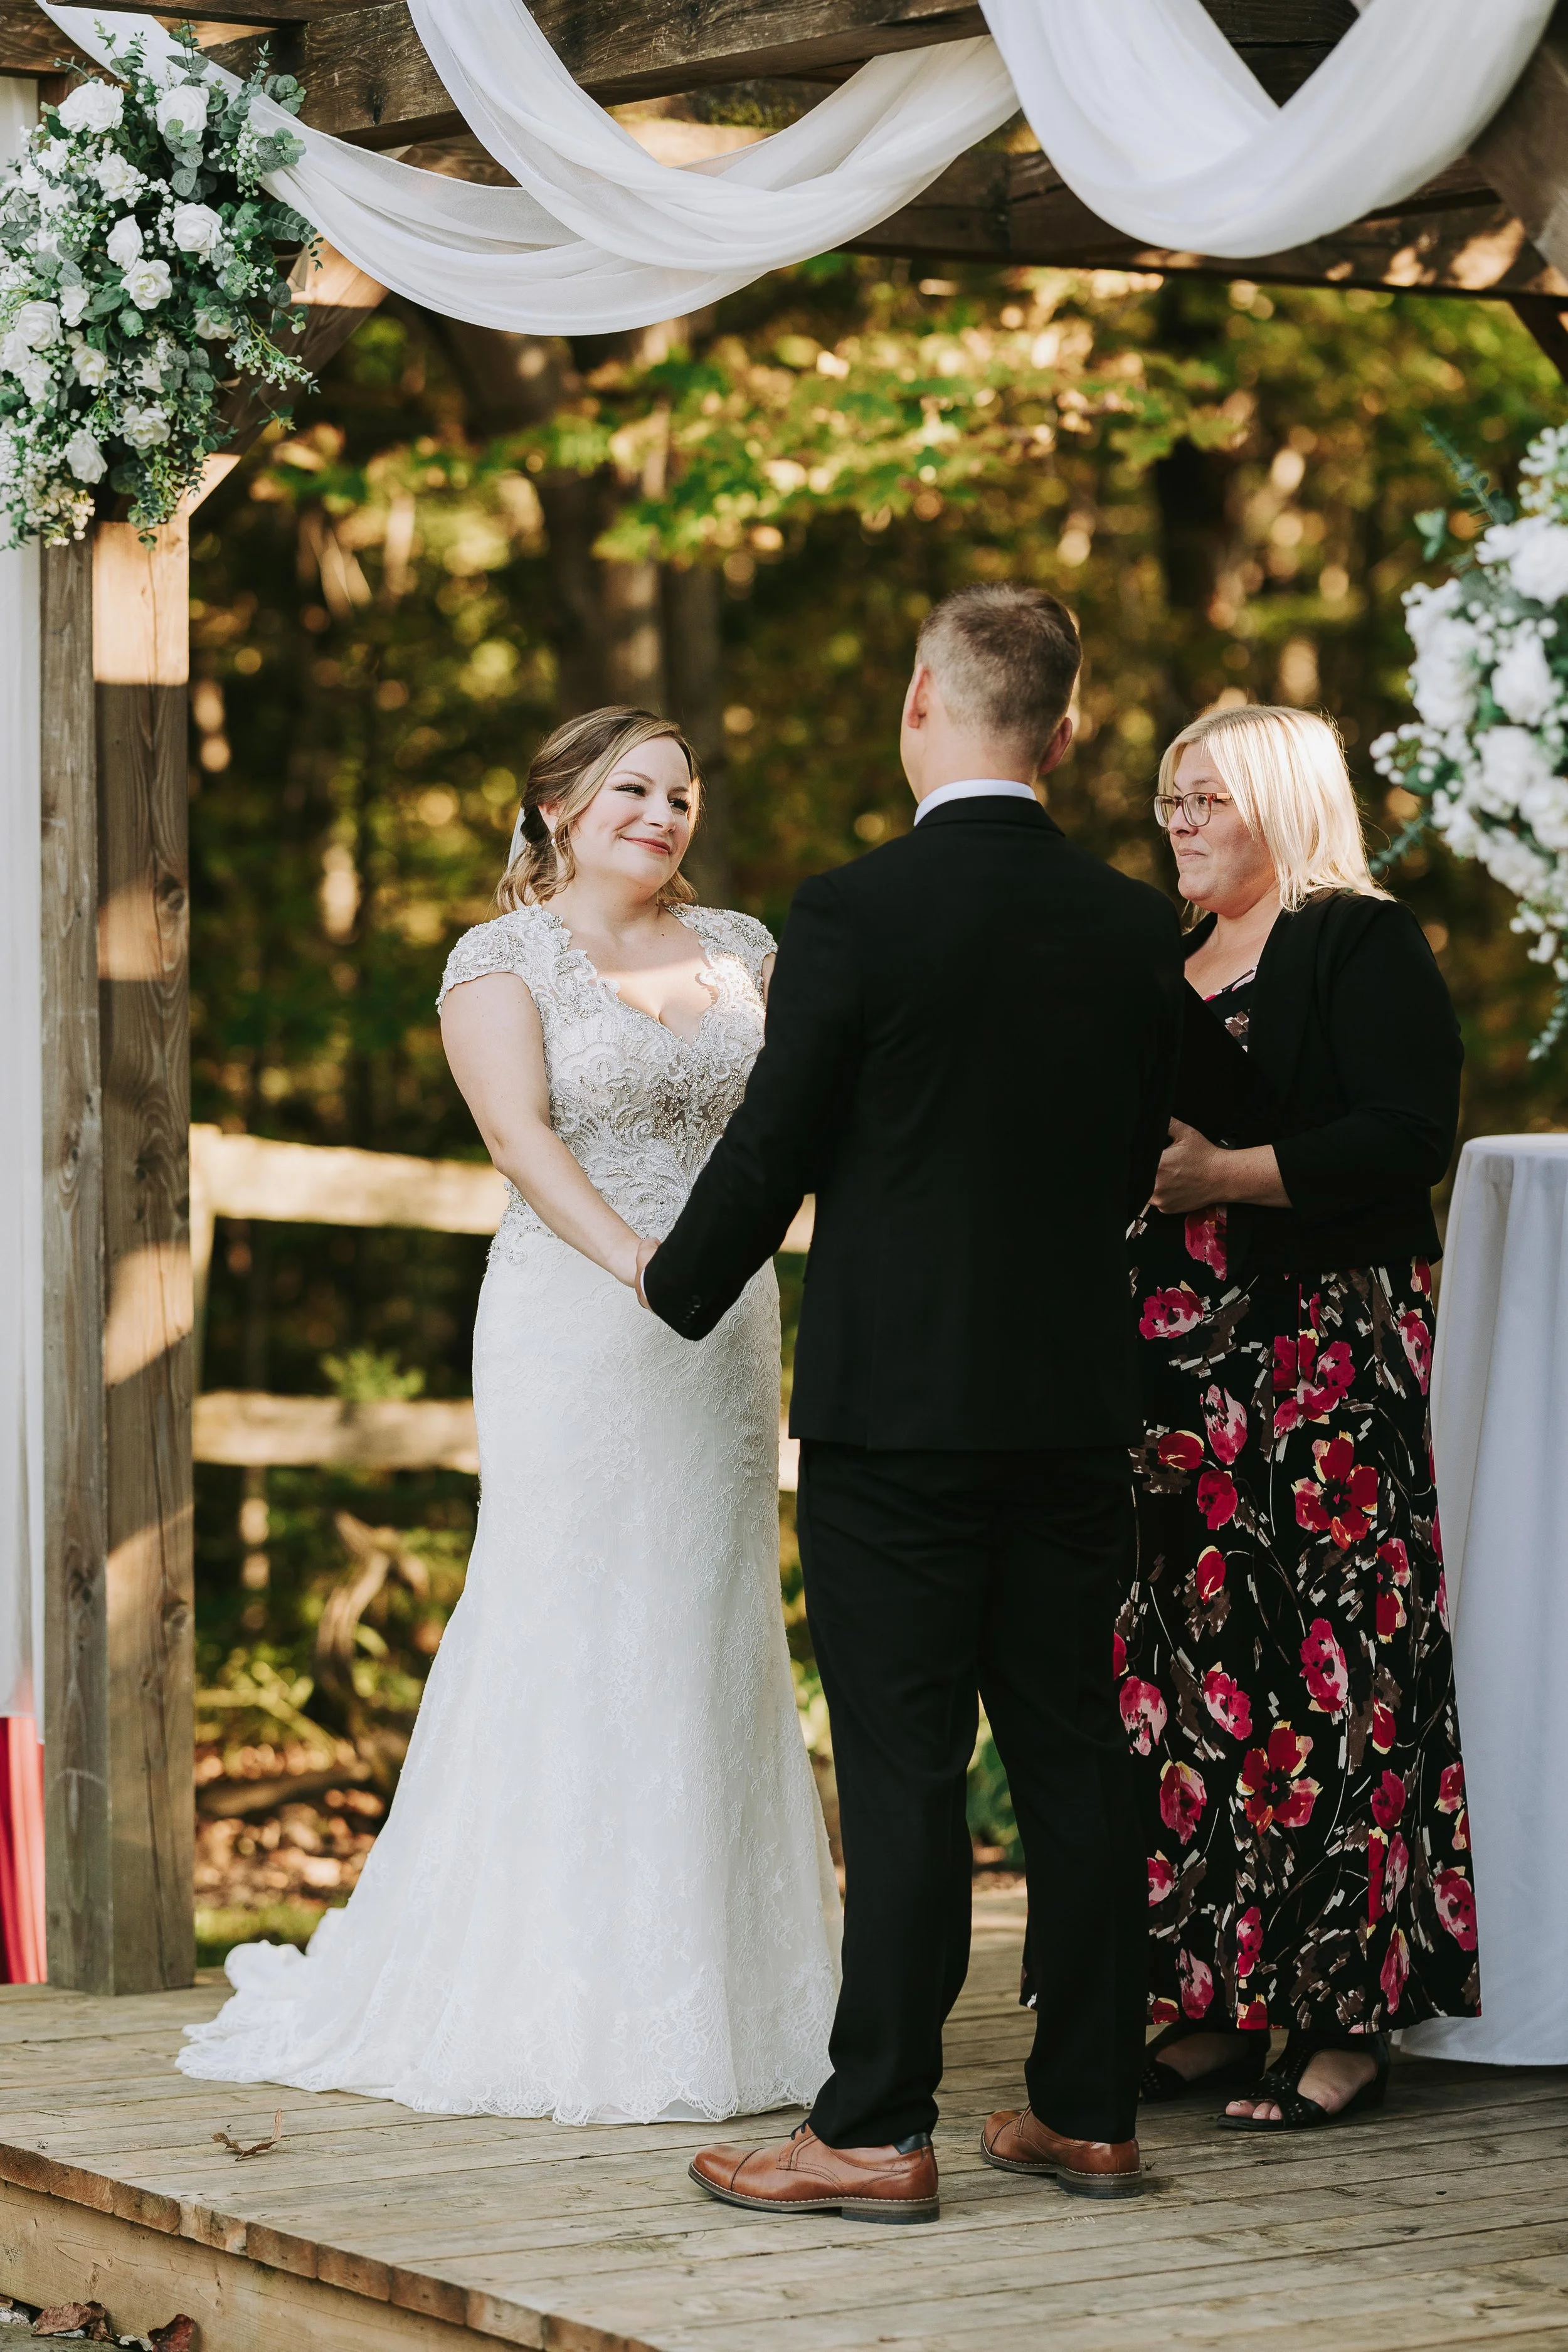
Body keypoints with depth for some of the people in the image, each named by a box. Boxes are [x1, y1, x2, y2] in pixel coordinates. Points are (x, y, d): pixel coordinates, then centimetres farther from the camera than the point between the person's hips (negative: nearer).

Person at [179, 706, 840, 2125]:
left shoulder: (740, 949, 13)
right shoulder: (503, 960, -2)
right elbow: (523, 1134, -14)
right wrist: (636, 1263, -27)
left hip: (725, 1334, 5)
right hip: (572, 1331, -5)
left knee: (714, 1633, 7)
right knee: (568, 1635, -4)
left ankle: (714, 1989, 14)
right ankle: (558, 2003, 1)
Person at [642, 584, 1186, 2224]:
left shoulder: (853, 916, -12)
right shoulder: (1137, 930, 4)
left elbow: (772, 1151, -7)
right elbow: (1134, 1163, 12)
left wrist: (679, 1285, 12)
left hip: (896, 1400, -5)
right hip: (1078, 1399, 5)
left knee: (904, 1772, -3)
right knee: (1073, 1753, 9)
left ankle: (876, 2133, 1)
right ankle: (1088, 2110, 15)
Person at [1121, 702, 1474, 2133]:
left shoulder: (1362, 943, -4)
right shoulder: (1174, 964, 19)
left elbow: (1411, 1135, -16)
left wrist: (1227, 1174, -22)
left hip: (1329, 1354, -7)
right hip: (1182, 1356, 7)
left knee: (1327, 1666, -8)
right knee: (1185, 1656, 3)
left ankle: (1348, 2022, -5)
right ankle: (1213, 2005, 8)